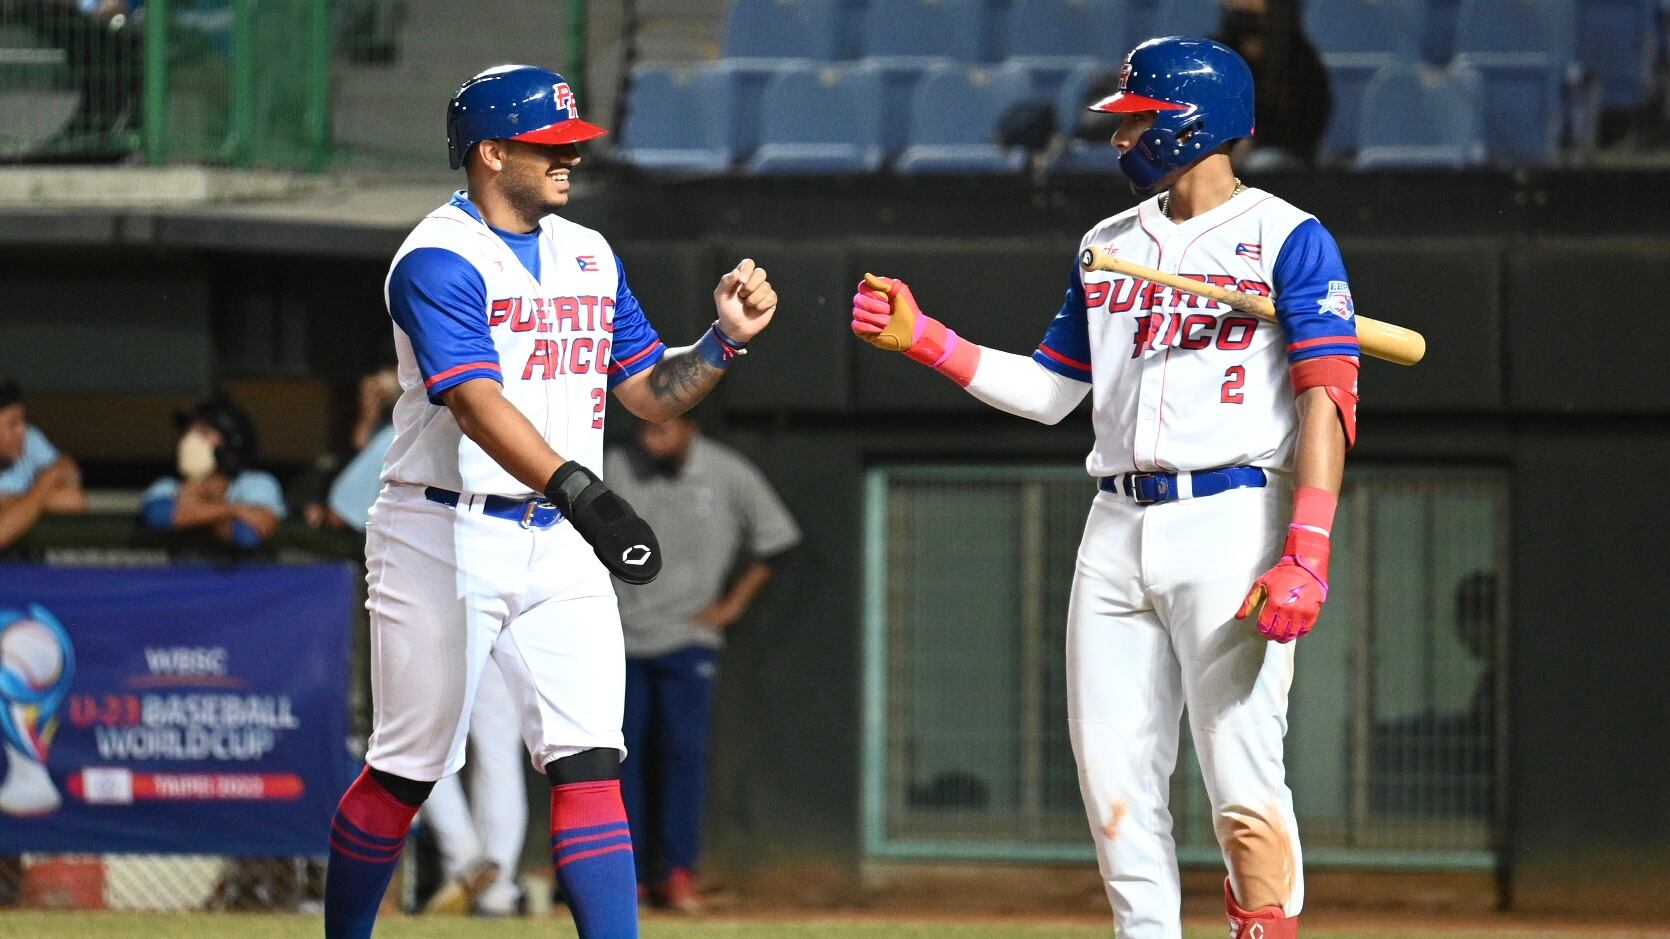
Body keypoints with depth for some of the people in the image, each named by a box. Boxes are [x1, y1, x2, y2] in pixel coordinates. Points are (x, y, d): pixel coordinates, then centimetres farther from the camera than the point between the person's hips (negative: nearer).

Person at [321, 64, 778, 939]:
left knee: (589, 763, -6)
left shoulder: (589, 257, 12)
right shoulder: (438, 260, -13)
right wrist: (577, 490, -40)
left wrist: (726, 338, -2)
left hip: (561, 547, 6)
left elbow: (651, 393, 16)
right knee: (406, 770, 3)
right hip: (445, 541, -5)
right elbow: (477, 404, -27)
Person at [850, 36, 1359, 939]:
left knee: (1242, 780, -13)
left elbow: (1327, 400, -10)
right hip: (1117, 527, 7)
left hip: (1232, 521, -7)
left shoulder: (1287, 239, -2)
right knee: (1113, 786, 3)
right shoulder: (1109, 245, 19)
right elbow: (1046, 391, 24)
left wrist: (1305, 557, -20)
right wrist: (922, 339, 12)